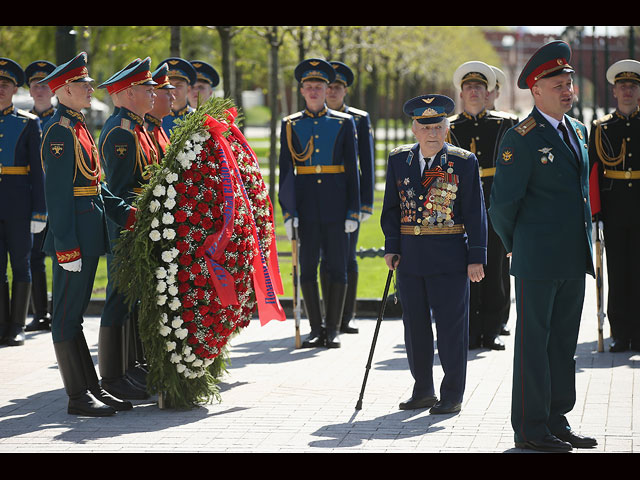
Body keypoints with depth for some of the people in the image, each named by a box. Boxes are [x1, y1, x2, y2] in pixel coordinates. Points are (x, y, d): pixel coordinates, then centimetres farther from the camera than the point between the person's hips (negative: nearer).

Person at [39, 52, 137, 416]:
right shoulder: (60, 131, -14)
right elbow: (58, 193, -19)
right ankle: (79, 397, 1)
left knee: (75, 313, 14)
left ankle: (93, 389, 18)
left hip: (89, 235, 10)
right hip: (73, 235, -10)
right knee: (68, 315, -3)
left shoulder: (79, 128, 16)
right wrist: (66, 247, -22)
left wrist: (126, 213, 7)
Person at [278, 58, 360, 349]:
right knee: (308, 267, 1)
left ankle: (333, 329, 7)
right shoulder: (290, 125, 7)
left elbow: (352, 170, 4)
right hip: (305, 206, 1)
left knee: (337, 267, 1)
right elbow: (285, 171, 5)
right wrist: (287, 212, -3)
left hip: (336, 205, -1)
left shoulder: (344, 123, 6)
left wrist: (353, 211, -3)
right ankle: (316, 329, 9)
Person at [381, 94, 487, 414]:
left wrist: (476, 257, -7)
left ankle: (452, 395, 8)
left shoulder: (464, 162, -3)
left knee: (451, 326, 0)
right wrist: (391, 247, 2)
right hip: (410, 257, 4)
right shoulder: (399, 160, 7)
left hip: (450, 258, -4)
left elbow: (475, 213, -3)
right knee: (415, 325, 9)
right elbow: (391, 209, 11)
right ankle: (423, 391, 20)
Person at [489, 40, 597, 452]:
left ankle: (557, 421, 21)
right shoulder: (521, 139, -13)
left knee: (564, 342, 12)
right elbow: (503, 202, -9)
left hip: (574, 260, 7)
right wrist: (515, 244, 4)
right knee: (534, 342, 0)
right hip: (537, 261, -7)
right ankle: (530, 429, 6)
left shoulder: (578, 131, 12)